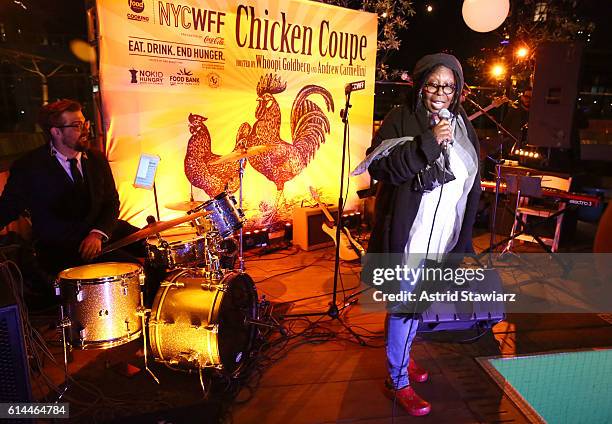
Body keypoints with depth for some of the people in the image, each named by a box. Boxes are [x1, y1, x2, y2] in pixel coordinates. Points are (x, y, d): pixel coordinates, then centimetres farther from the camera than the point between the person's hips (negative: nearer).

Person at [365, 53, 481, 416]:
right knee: (406, 303, 0)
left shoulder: (464, 127, 10)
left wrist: (464, 236, 13)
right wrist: (427, 143, -26)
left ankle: (402, 354, 41)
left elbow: (472, 185, 15)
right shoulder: (401, 120, -7)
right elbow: (379, 168, -19)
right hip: (408, 231, -6)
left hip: (444, 235, 6)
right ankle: (398, 381, 19)